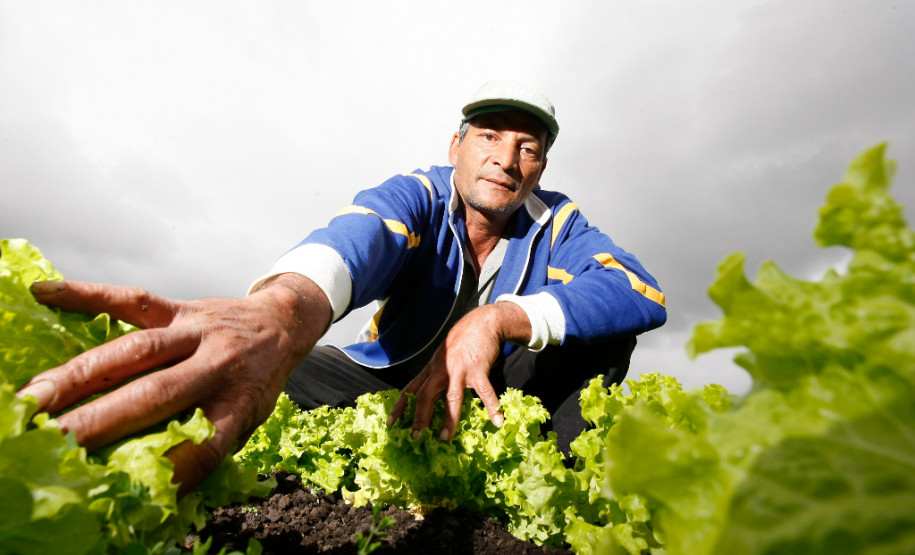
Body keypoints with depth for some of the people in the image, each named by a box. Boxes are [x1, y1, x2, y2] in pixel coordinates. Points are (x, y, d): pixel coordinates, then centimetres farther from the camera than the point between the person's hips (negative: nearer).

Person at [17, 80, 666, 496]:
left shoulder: (556, 224, -8)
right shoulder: (420, 196, -15)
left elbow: (646, 293, -23)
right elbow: (362, 232, -40)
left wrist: (498, 318, -37)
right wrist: (286, 305, -65)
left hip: (489, 395, 2)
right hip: (387, 381, -1)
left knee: (605, 330, -18)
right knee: (275, 366, -26)